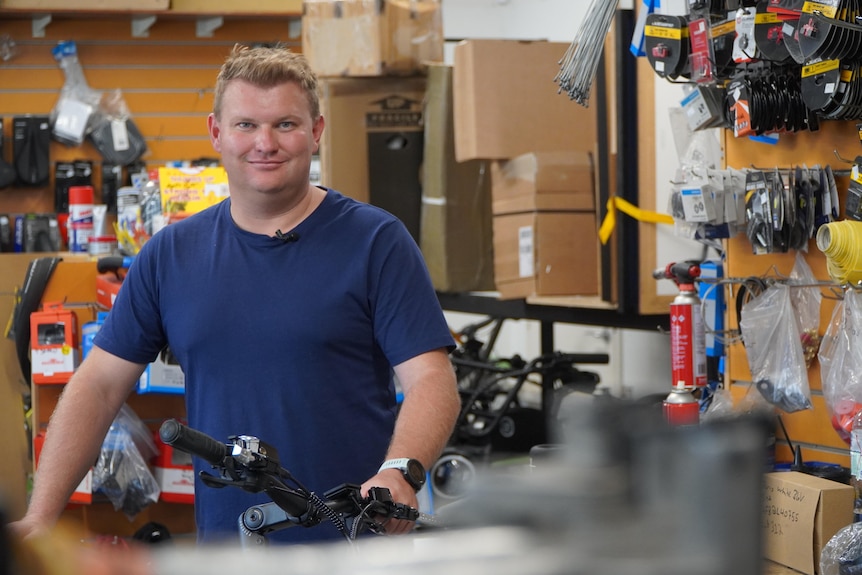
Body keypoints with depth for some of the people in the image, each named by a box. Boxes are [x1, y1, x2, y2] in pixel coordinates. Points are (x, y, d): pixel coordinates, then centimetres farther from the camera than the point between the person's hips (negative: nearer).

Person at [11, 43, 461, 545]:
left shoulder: (376, 241, -3)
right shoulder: (171, 253, 8)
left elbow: (432, 381, -10)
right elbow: (99, 386, 9)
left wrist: (398, 475, -29)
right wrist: (40, 519, 0)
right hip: (222, 548, 3)